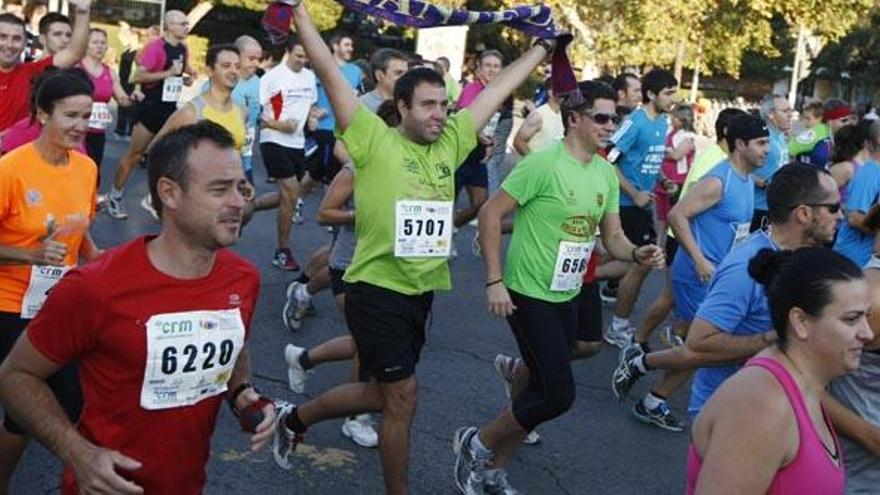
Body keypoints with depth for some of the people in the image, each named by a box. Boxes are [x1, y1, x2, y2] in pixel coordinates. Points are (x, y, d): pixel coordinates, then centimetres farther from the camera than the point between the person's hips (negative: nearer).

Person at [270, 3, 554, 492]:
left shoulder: (450, 143, 5)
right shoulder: (375, 140, -10)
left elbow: (500, 89, 12)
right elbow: (329, 73, -13)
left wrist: (543, 48, 20)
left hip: (420, 292, 7)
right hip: (377, 290, -7)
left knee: (382, 394, 17)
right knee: (403, 397, -1)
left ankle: (296, 418, 41)